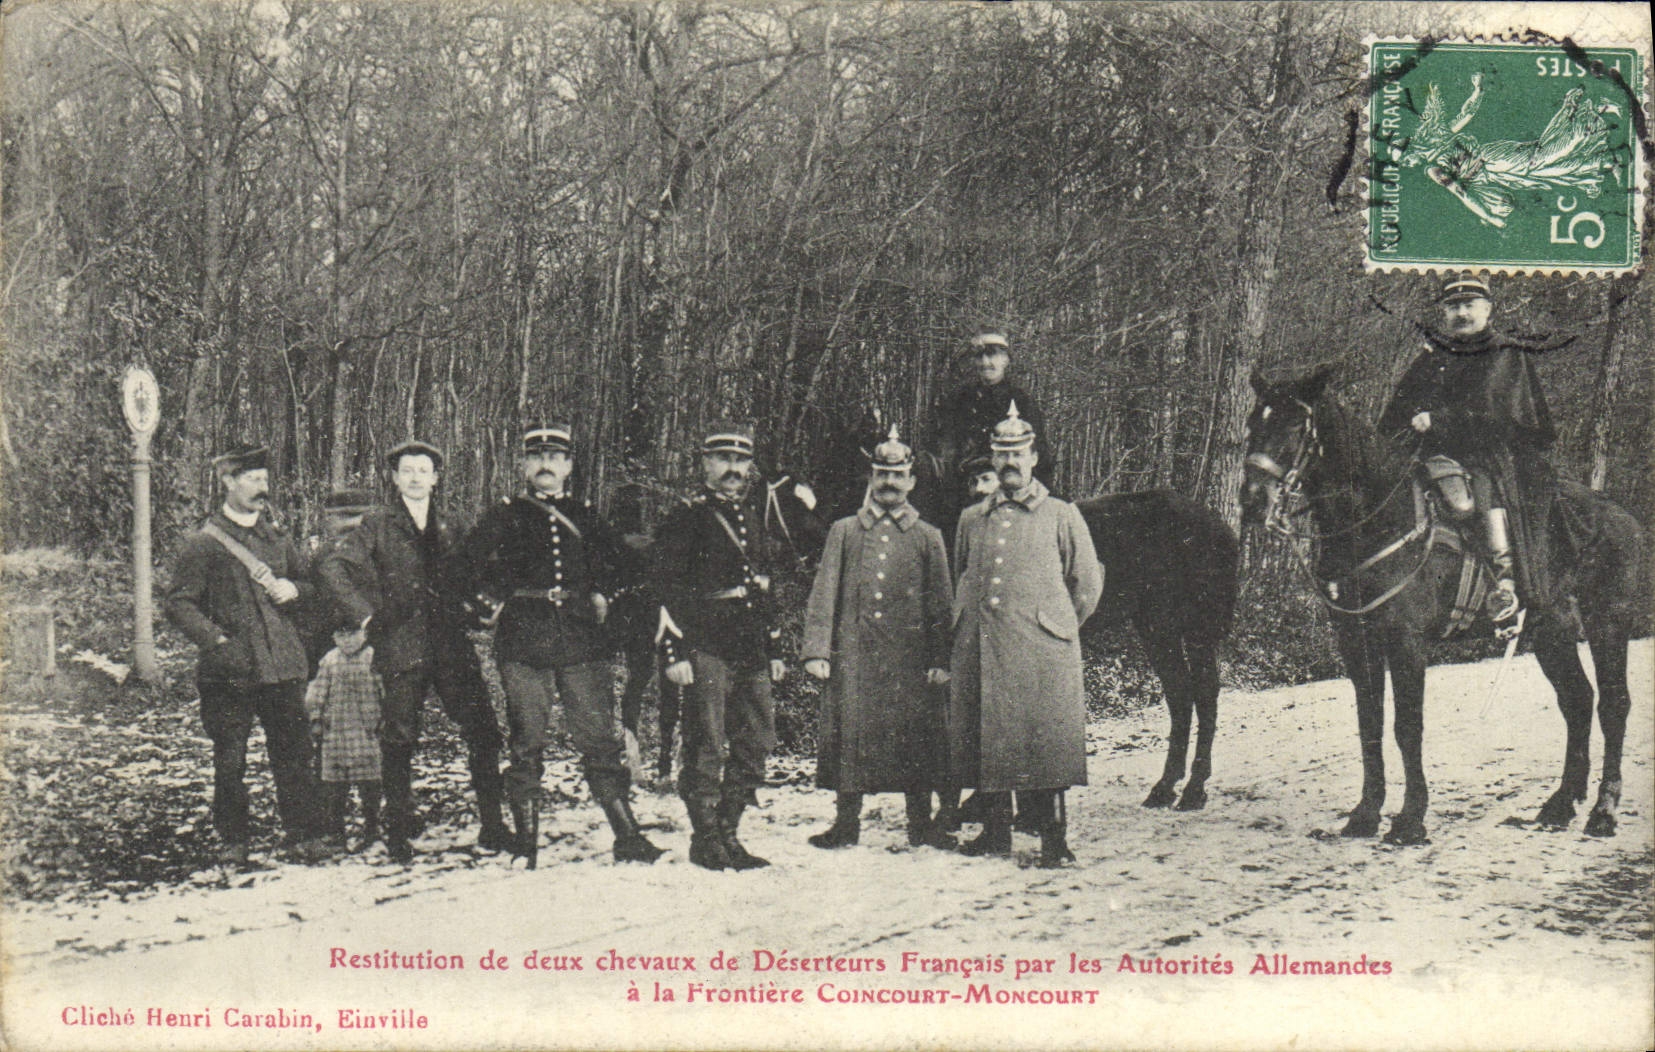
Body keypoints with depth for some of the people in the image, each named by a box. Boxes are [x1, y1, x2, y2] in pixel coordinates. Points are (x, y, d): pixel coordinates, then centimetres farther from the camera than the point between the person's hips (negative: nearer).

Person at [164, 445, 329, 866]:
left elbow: (304, 583, 26)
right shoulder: (204, 543, -2)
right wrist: (216, 641, -18)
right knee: (229, 760, 4)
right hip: (230, 670, -4)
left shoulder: (277, 536, 15)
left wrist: (293, 589, 2)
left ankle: (303, 833, 10)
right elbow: (179, 603, -6)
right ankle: (232, 841, 15)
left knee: (294, 752, 3)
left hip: (281, 664, 4)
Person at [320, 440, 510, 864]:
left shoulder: (449, 526, 16)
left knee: (484, 733, -2)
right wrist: (365, 615, -6)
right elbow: (333, 566, -1)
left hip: (452, 645, 3)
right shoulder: (378, 524, 5)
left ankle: (492, 828, 7)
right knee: (400, 741, 0)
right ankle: (398, 833, 13)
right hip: (402, 646, -3)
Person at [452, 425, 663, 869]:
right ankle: (525, 845, 8)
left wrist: (602, 595, 14)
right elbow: (466, 565, 11)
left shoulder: (585, 516, 15)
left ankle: (628, 838, 5)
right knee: (526, 746, 0)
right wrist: (500, 596, 3)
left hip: (582, 641, 2)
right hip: (524, 644, -1)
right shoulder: (504, 516, 8)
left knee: (601, 741, 0)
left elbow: (616, 559, 28)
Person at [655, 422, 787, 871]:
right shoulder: (686, 519, -3)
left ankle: (727, 835, 18)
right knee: (706, 749, -3)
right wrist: (674, 653, -14)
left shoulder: (754, 517, 18)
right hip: (707, 651, -7)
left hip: (752, 653, 7)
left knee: (756, 746, 8)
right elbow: (667, 591, -7)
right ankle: (705, 840, 7)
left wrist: (774, 650, 20)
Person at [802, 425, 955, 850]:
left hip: (910, 656, 0)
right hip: (853, 655, 0)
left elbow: (942, 604, 7)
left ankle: (920, 824, 12)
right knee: (849, 733, 1)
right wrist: (816, 650, -4)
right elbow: (824, 593, 5)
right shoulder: (844, 531, 10)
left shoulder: (928, 537, 9)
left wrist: (940, 660, -1)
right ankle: (846, 822, 12)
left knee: (915, 738, 1)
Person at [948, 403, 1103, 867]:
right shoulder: (971, 519, 14)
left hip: (1041, 647, -4)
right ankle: (996, 832, 16)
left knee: (1045, 740, -6)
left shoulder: (1062, 516, 4)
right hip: (979, 647, 4)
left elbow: (1088, 584, 10)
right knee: (983, 737, 5)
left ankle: (1054, 840, 1)